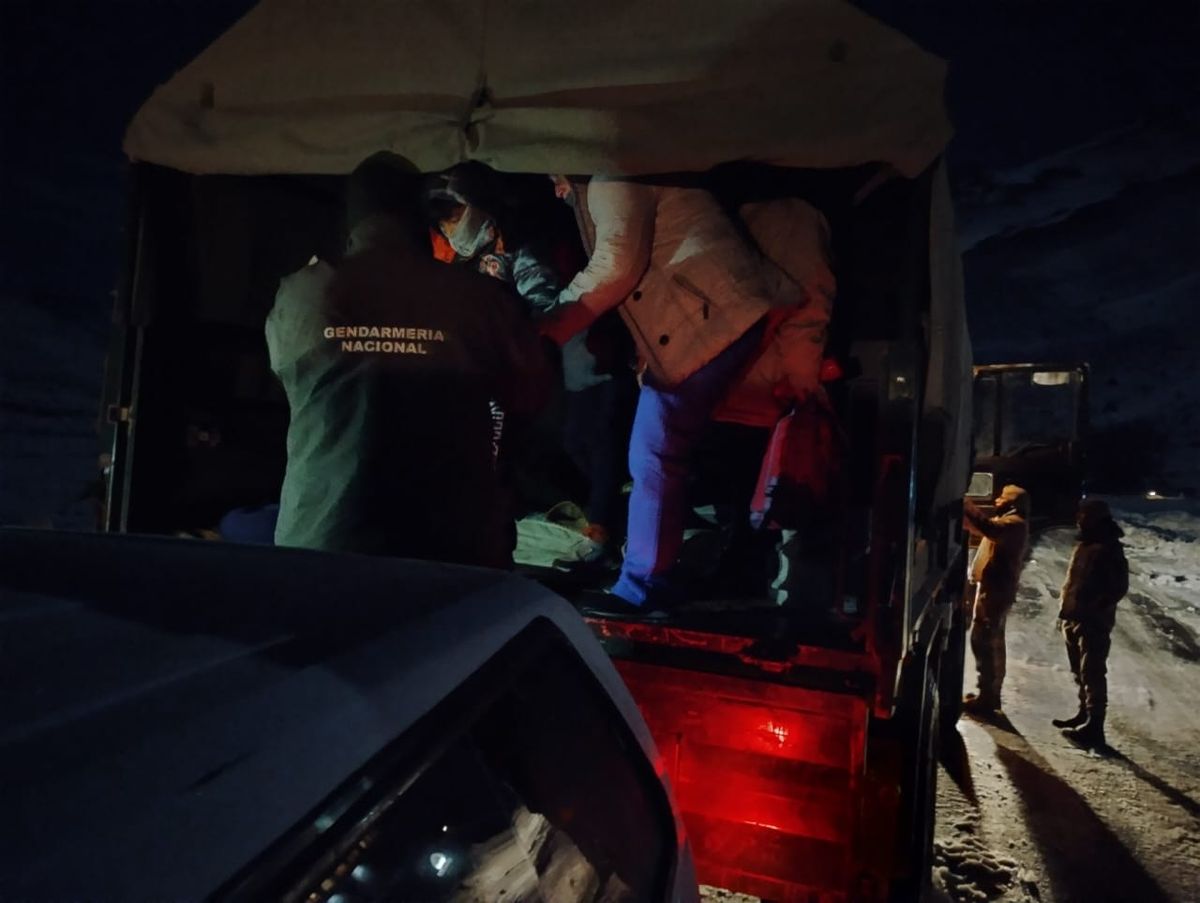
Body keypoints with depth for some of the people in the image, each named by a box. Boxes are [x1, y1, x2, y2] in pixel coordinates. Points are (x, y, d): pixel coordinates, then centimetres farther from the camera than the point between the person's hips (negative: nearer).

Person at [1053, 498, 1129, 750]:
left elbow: (1118, 587, -15)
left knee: (1092, 673, -8)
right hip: (1073, 619, 9)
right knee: (1080, 671, 17)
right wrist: (1066, 610, 18)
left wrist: (1094, 609, -18)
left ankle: (1094, 726, -5)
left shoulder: (1109, 549, -12)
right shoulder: (1085, 545, 14)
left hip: (1094, 622, -9)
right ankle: (1084, 714, 30)